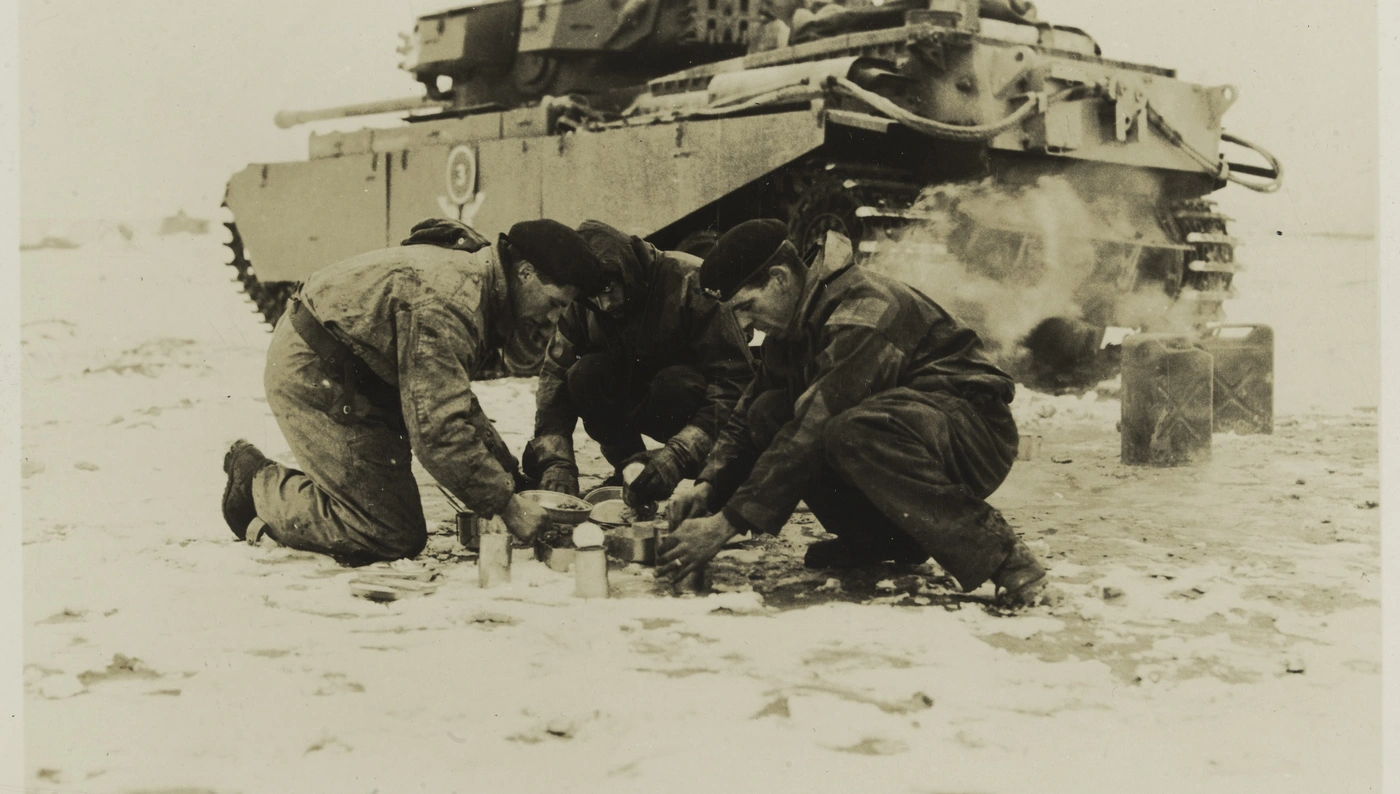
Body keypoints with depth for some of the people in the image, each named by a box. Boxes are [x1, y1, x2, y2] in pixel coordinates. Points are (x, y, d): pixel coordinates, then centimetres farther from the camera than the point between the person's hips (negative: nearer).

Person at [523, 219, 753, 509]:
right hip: (641, 404, 4)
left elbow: (734, 382, -34)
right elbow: (555, 379, -14)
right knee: (583, 376, -24)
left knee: (674, 385, -36)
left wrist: (679, 454, -45)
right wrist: (556, 461, -30)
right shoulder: (581, 305, -13)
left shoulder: (690, 283, -29)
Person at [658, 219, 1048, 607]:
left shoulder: (863, 309, -24)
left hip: (978, 432, -9)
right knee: (769, 414, -7)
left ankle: (1001, 555, -27)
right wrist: (708, 487, -8)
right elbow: (745, 420, 12)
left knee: (853, 434, -38)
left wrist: (726, 524, -29)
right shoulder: (788, 330, 6)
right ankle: (880, 536, -1)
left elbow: (810, 434, -30)